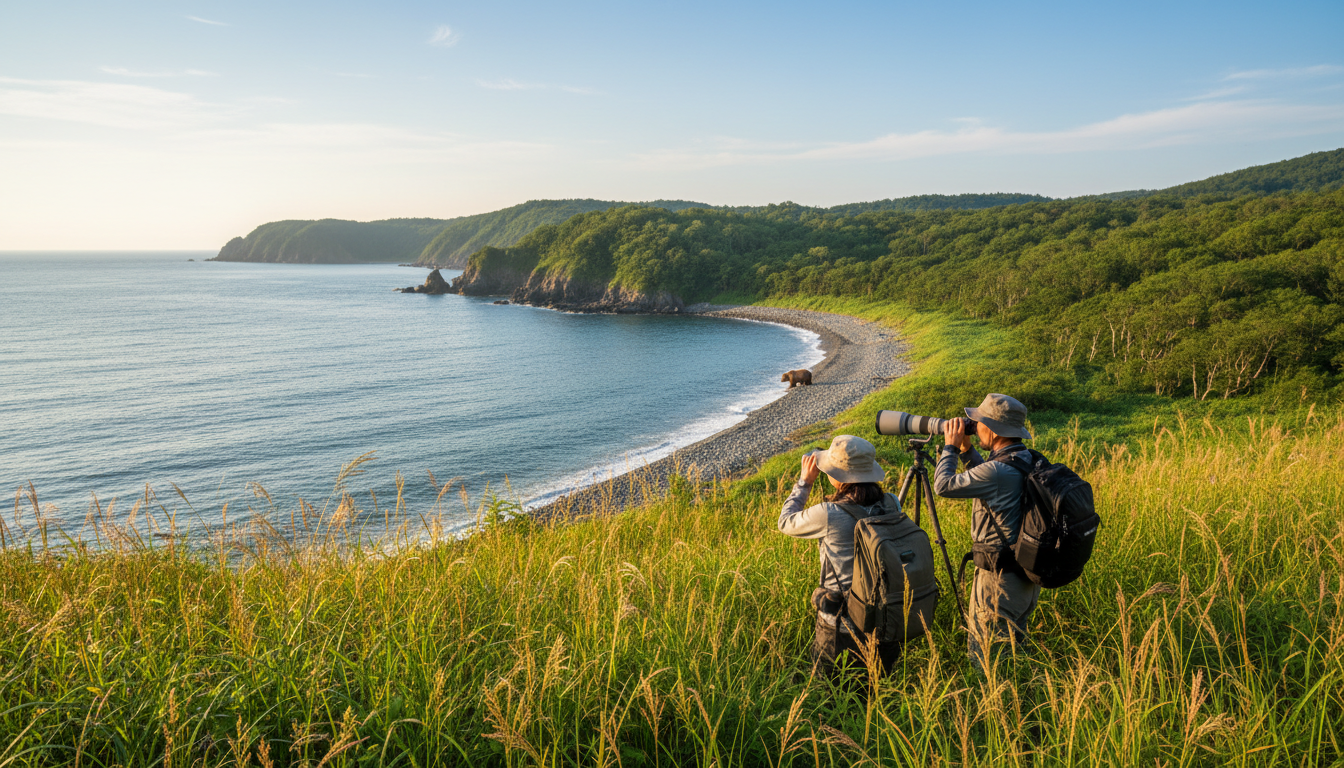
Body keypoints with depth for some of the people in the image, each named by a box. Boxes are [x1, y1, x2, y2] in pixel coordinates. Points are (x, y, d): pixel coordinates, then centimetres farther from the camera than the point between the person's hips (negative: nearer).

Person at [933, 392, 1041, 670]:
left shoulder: (999, 471, -27)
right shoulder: (1028, 461, 4)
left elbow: (944, 485, -19)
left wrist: (950, 446, -5)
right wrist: (966, 449, 12)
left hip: (1000, 577, -10)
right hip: (1027, 574, 10)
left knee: (985, 656, 2)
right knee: (1015, 647, 24)